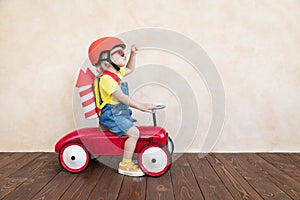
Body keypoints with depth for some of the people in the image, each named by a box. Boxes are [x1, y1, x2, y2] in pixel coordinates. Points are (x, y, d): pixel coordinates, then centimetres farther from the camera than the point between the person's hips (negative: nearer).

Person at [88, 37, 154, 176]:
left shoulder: (117, 73, 11)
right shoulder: (106, 78, -21)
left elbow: (129, 69, 31)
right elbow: (121, 97, -25)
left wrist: (133, 54, 17)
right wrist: (141, 106, -25)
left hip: (120, 112, 10)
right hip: (111, 114, -10)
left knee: (134, 131, 12)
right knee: (134, 133, -19)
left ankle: (128, 160, 20)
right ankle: (125, 165, -9)